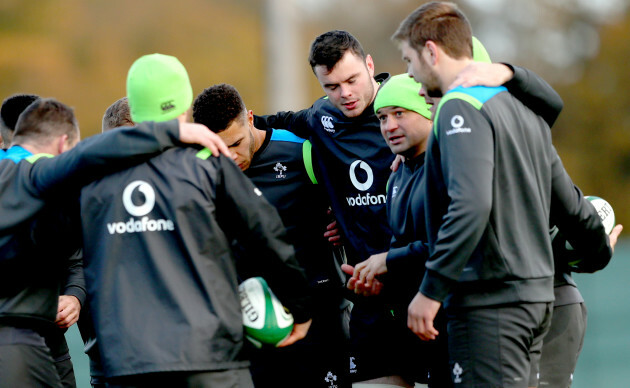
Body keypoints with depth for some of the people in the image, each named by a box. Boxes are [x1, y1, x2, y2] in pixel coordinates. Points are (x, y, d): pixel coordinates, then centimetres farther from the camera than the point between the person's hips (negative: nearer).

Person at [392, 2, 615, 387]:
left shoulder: (460, 109, -11)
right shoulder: (519, 106, 17)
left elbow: (471, 205, -24)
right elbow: (566, 201, 24)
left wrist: (431, 289, -22)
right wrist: (601, 249, 42)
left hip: (490, 302, -9)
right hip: (537, 295, 9)